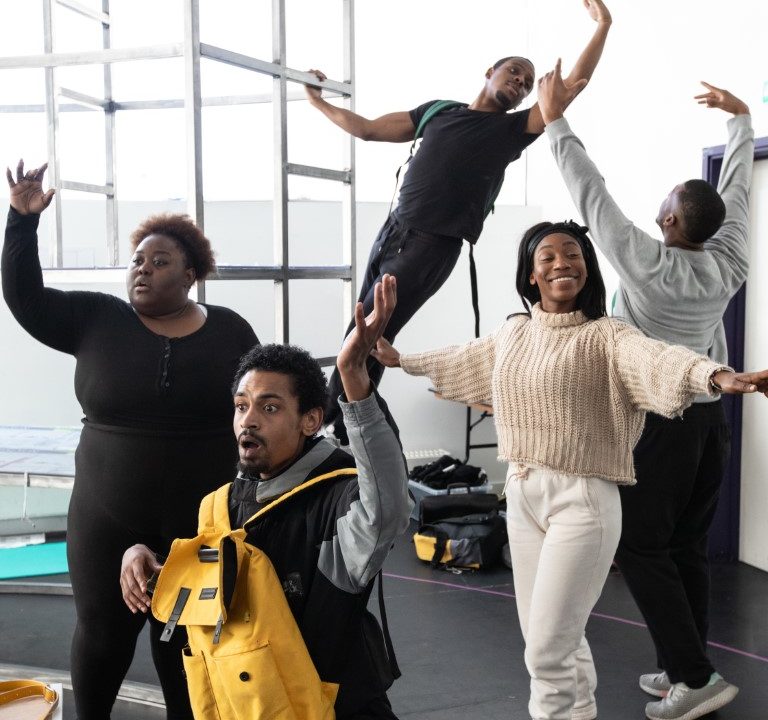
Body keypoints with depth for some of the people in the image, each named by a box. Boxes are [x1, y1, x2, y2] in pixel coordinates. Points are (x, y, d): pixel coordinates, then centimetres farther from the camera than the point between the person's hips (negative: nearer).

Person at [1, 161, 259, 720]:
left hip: (201, 523, 0)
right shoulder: (97, 321, 1)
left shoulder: (229, 331, 0)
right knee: (103, 633, 13)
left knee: (185, 640, 13)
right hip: (107, 521, 1)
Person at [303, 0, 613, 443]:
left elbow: (573, 86, -2)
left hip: (434, 246, -5)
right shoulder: (438, 110, 17)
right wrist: (319, 103, 22)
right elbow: (367, 130, 21)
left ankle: (337, 431, 2)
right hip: (392, 231, 5)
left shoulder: (513, 129, 7)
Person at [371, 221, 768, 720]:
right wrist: (400, 360, 39)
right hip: (521, 494, 6)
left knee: (547, 646, -4)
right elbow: (460, 360, 26)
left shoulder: (605, 335, -11)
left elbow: (657, 358, -31)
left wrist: (718, 376, -51)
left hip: (582, 500, -6)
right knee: (546, 636, 18)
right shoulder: (513, 332, 8)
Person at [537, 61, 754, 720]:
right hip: (710, 416, 7)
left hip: (660, 422, -7)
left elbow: (592, 194, -14)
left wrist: (555, 118, -7)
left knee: (642, 548, -1)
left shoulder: (648, 265, -17)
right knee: (687, 548, 11)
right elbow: (737, 190, 14)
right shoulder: (729, 263, -1)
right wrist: (741, 118, 28)